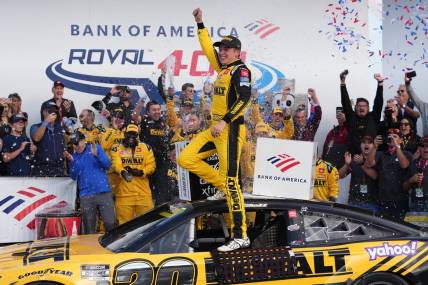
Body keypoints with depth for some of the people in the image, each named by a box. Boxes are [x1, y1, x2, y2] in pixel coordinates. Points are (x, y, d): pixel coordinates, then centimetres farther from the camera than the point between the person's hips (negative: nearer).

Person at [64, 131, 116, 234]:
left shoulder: (96, 148, 7)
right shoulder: (74, 156, 12)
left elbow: (107, 165, -2)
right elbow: (73, 176, 4)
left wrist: (97, 155, -18)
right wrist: (72, 162, -9)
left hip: (103, 192, -2)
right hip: (86, 196, 2)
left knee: (110, 223, -8)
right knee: (89, 228, 4)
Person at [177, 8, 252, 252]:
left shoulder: (241, 70, -8)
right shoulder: (223, 68, 17)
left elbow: (244, 98, -21)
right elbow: (208, 48, 31)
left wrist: (224, 121, -25)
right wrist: (200, 23, 32)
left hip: (230, 129, -9)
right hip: (216, 129, 9)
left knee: (230, 180, -12)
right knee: (186, 159, 4)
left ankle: (241, 236, -11)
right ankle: (226, 187, 8)